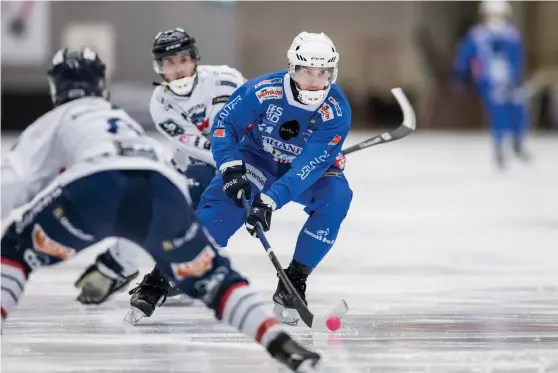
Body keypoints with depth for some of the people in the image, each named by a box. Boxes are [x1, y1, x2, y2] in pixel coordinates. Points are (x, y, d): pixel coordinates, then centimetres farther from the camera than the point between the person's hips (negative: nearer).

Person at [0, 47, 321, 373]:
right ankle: (283, 346, 1)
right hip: (165, 191, 3)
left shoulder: (54, 121, 34)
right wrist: (112, 263, 61)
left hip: (94, 186, -3)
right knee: (210, 277, 21)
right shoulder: (126, 121, 46)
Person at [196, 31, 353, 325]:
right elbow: (223, 125, -15)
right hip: (257, 159, 0)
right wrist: (231, 167, -31)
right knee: (221, 201, -24)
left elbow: (309, 166, -34)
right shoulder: (262, 91, -27)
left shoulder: (337, 111, -28)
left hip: (310, 171, 1)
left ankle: (294, 280, -17)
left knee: (336, 196, -29)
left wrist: (270, 200, -44)